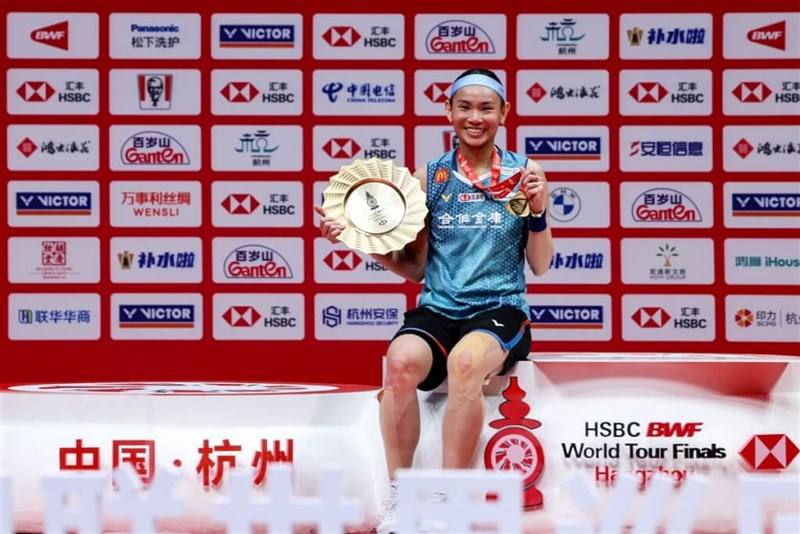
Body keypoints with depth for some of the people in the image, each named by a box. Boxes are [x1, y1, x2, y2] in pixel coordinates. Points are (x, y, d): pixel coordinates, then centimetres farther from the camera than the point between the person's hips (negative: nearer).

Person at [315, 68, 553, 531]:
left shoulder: (524, 174, 7)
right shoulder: (430, 177, 10)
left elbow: (540, 266, 10)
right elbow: (414, 267, 13)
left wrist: (538, 212, -6)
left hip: (501, 310, -2)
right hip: (438, 309, 2)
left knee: (465, 361, -37)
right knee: (401, 361, -33)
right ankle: (399, 496, -23)